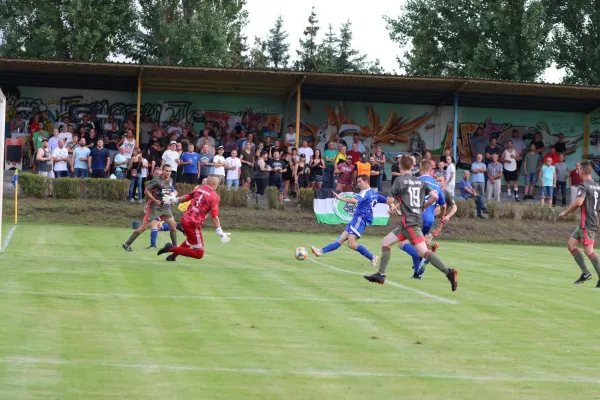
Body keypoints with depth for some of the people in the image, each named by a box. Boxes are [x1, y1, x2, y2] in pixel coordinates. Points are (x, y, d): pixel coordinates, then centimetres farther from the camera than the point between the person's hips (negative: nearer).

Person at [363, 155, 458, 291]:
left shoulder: (399, 180, -5)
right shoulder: (420, 181, 12)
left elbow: (389, 200, -4)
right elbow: (434, 196, 5)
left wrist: (392, 206, 20)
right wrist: (423, 206, 19)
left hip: (409, 222, -8)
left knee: (424, 252, -12)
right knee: (385, 243, 11)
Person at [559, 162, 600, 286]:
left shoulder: (584, 186, -12)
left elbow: (578, 202, -25)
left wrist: (566, 213, -13)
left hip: (587, 224, -9)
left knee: (588, 250, -12)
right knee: (571, 244, 12)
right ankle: (585, 272, 8)